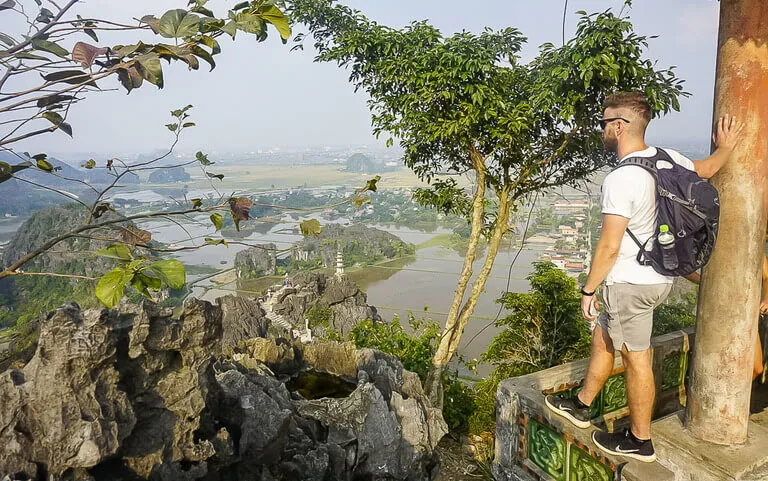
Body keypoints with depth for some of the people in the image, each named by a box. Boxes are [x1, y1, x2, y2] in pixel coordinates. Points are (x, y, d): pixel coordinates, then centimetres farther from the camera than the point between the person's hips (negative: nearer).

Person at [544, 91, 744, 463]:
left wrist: (588, 290, -12)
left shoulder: (620, 180, -24)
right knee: (602, 338, 21)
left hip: (629, 283, -9)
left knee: (635, 359, 5)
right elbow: (706, 169, 22)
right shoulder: (667, 159, 0)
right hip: (657, 276, 9)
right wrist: (726, 147, 42)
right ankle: (581, 407, 36)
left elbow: (609, 247, -23)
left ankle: (640, 441, 24)